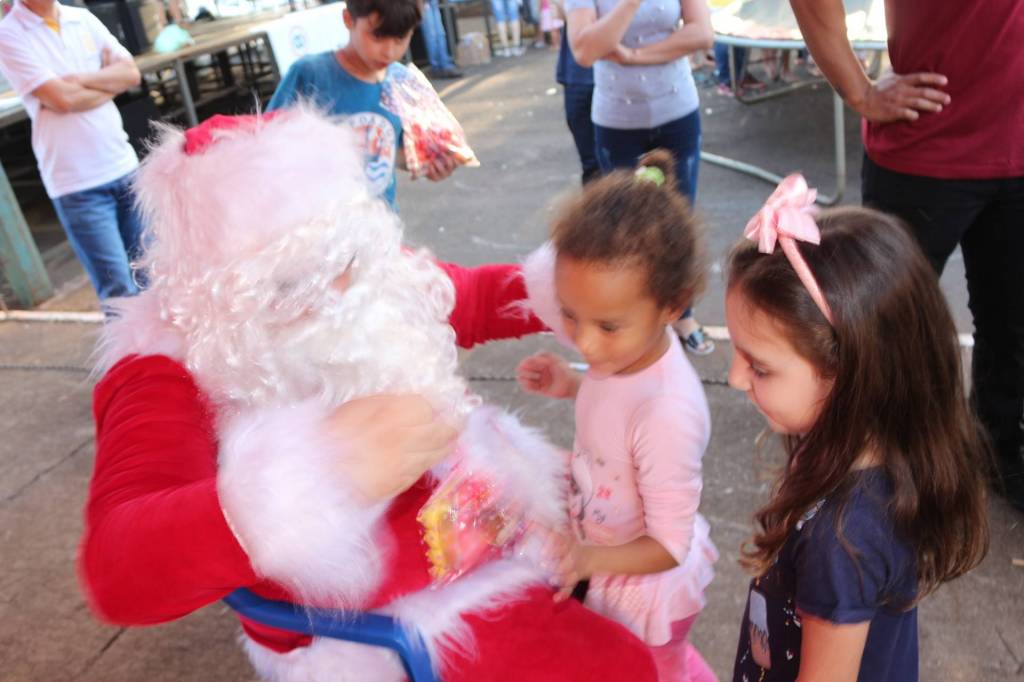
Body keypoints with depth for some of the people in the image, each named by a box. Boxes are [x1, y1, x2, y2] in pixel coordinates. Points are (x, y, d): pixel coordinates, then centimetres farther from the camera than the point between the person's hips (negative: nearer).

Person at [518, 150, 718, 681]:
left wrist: (590, 558, -44)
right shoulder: (628, 349, -19)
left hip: (642, 591, -7)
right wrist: (572, 386, -10)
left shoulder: (668, 414, -40)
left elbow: (669, 548, -28)